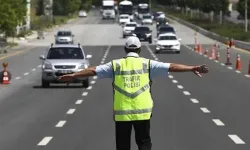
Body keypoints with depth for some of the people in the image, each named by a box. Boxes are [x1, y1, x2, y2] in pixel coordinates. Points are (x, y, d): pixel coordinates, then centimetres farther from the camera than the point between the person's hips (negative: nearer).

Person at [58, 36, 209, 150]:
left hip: (121, 113, 1)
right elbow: (171, 67, -2)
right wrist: (192, 68, 0)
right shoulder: (147, 64, 1)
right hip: (142, 112, 0)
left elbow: (93, 70, 6)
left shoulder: (116, 65, 3)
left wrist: (73, 75, 15)